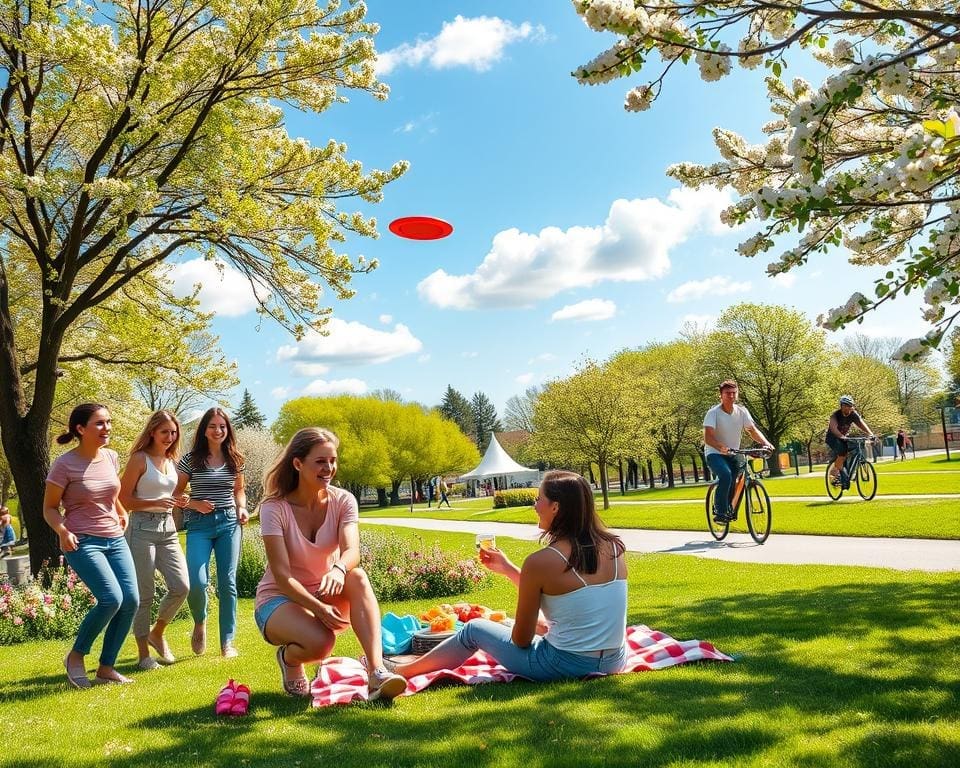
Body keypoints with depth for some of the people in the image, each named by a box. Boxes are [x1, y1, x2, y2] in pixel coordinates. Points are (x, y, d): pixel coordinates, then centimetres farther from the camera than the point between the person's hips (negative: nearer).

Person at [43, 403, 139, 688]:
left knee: (131, 600, -4)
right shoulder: (65, 464, -11)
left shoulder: (111, 457, 5)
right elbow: (50, 508, -5)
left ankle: (106, 667, 11)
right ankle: (75, 656, 4)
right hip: (83, 542, -6)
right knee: (111, 598, -21)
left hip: (115, 539, 6)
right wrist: (62, 531, -21)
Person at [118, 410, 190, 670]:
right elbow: (124, 499, -9)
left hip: (168, 529, 6)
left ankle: (157, 633, 20)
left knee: (181, 586, -4)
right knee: (144, 595, -1)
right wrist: (156, 503, -19)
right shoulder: (139, 459, -6)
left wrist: (178, 502, 8)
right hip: (143, 528, -6)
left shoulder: (171, 460, 13)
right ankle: (143, 653, 11)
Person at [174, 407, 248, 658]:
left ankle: (227, 642, 11)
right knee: (197, 582, -14)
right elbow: (175, 494, 4)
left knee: (227, 582, 2)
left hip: (228, 523, 2)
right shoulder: (190, 459, -1)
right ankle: (200, 624, 19)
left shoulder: (235, 459, 6)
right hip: (199, 524, -2)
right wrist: (194, 504, -14)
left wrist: (242, 508, 0)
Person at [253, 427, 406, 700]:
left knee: (357, 577, -31)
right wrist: (318, 609, -37)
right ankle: (289, 658, 2)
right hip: (280, 600, -3)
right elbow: (281, 575, -23)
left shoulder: (343, 501, -7)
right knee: (320, 642, -35)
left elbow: (352, 551, -25)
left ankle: (377, 672, -39)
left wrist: (338, 570, -49)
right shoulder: (274, 508, -15)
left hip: (327, 595, 3)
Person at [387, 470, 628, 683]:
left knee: (474, 629, 15)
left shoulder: (540, 562, -18)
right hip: (613, 661, 6)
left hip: (566, 665, -6)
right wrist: (507, 569, 17)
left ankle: (403, 669, 38)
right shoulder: (615, 547, -1)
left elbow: (521, 639, -9)